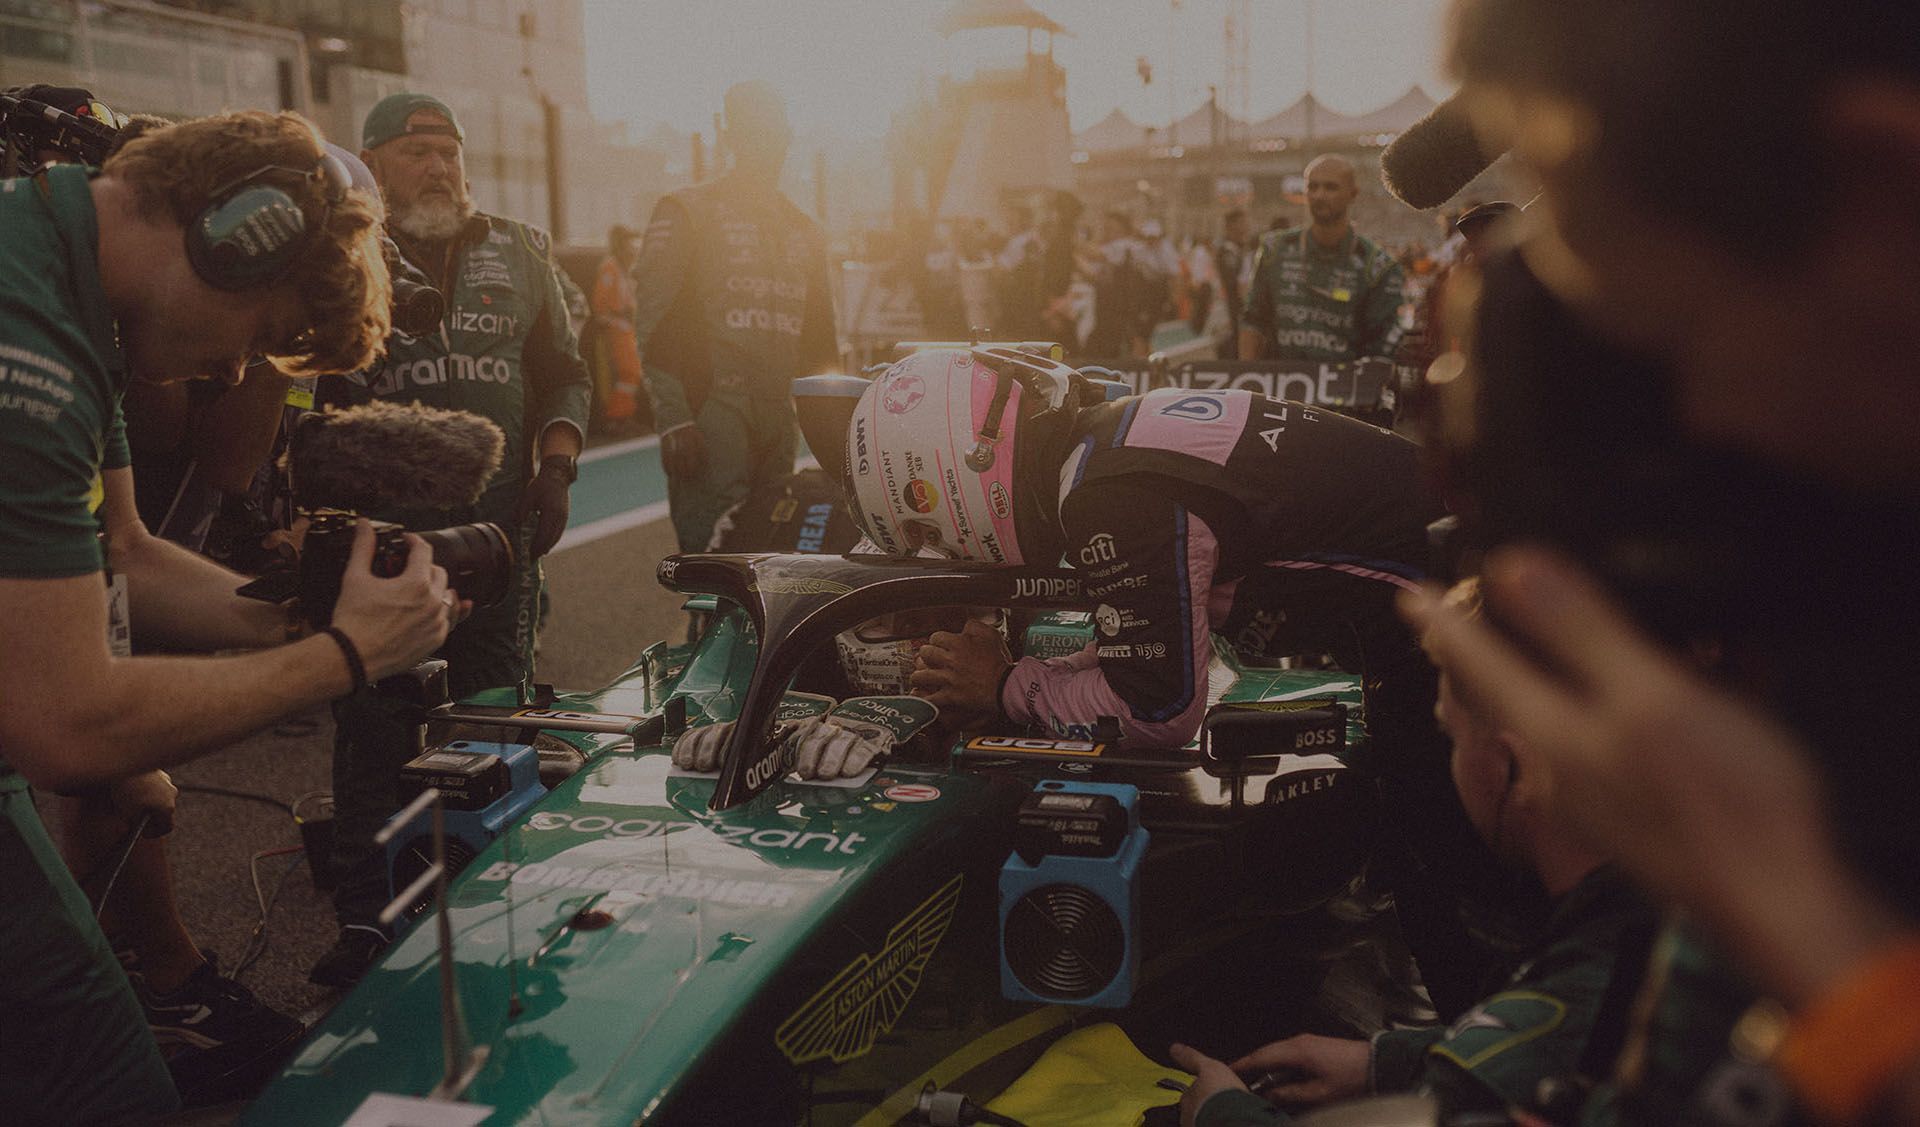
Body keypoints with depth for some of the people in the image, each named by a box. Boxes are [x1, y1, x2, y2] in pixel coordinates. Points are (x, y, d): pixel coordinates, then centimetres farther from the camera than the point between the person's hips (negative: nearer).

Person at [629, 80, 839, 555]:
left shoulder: (804, 231, 20)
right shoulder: (686, 213, 2)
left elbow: (820, 341, 24)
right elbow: (653, 325, -6)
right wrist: (673, 420, -15)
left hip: (780, 416, 6)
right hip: (709, 414, -6)